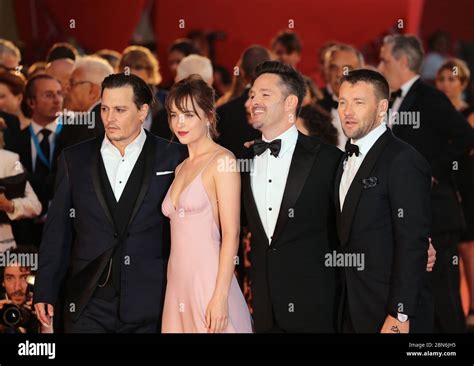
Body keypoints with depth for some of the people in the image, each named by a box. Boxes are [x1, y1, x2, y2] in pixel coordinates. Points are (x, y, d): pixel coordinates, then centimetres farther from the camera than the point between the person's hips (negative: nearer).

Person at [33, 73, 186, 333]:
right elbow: (57, 230, 8)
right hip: (88, 308, 1)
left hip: (150, 307, -1)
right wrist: (45, 292, 3)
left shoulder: (171, 158, 2)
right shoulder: (74, 159, 8)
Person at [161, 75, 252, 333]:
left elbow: (231, 233, -11)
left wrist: (220, 297, -18)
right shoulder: (181, 168, 17)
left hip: (208, 282, -7)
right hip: (178, 286, 7)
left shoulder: (222, 161, -5)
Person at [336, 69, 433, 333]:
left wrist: (399, 316, -20)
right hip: (352, 311, 8)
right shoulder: (348, 158, 13)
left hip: (390, 313, -7)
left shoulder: (403, 161, -14)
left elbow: (412, 243, -18)